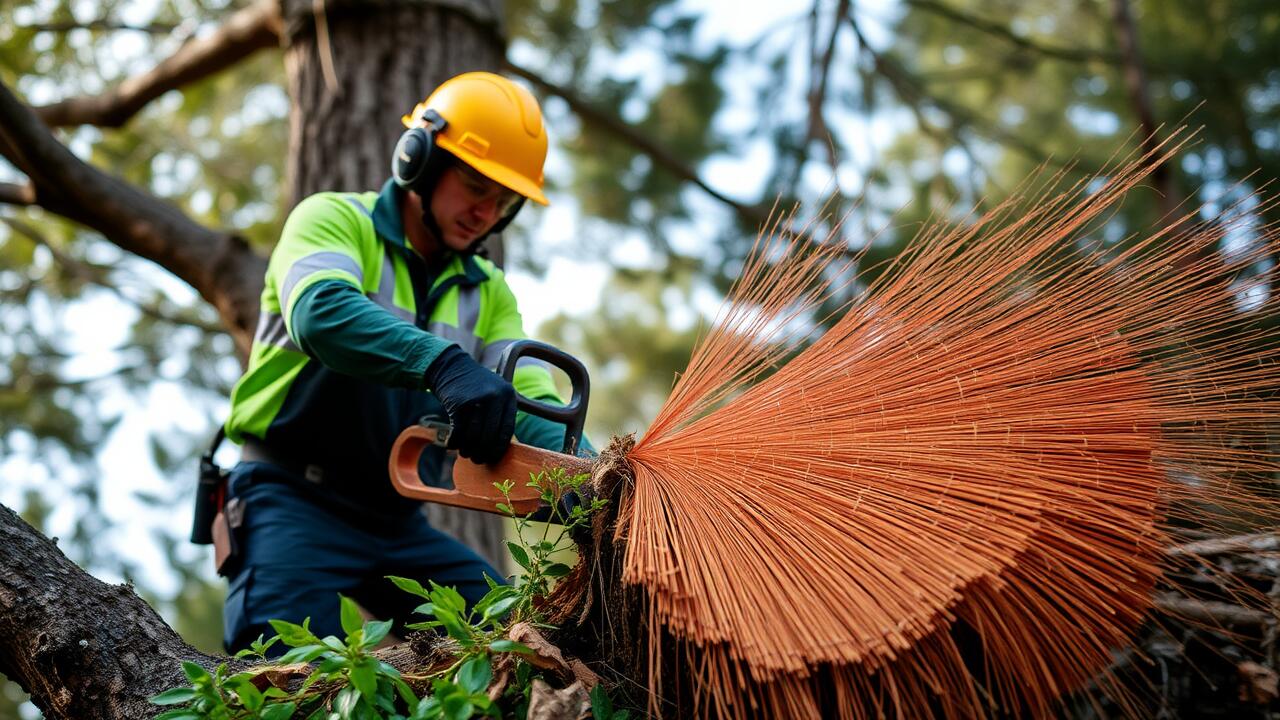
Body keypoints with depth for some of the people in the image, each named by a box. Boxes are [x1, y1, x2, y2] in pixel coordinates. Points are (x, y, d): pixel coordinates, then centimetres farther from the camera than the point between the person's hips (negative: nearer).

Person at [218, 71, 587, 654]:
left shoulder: (487, 292, 13)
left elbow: (531, 402, -2)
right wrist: (443, 362, -46)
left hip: (399, 524, 6)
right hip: (294, 502, -6)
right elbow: (319, 311, -28)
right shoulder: (334, 219, -4)